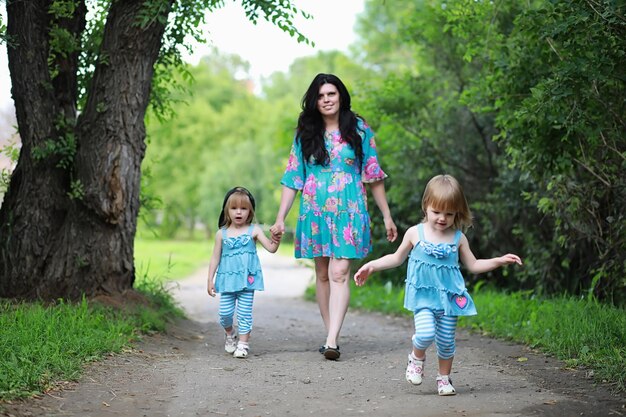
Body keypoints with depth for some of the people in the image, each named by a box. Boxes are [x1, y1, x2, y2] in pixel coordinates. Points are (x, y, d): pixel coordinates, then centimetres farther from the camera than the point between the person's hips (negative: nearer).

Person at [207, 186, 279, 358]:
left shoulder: (254, 230, 0)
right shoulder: (222, 233, 5)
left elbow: (271, 248, -6)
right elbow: (215, 258, 8)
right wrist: (210, 280, 6)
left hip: (247, 278, -1)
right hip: (227, 278, 2)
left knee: (244, 312, 0)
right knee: (225, 312, -1)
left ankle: (243, 344, 10)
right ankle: (229, 333, 29)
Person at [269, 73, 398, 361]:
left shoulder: (359, 130, 3)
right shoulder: (305, 134, 7)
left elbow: (374, 176, 7)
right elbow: (292, 178, 8)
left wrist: (387, 217, 6)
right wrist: (280, 219, 2)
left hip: (348, 212, -3)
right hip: (315, 213, 3)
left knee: (339, 274, -14)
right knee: (322, 275, 7)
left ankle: (332, 341, -19)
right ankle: (330, 335, 16)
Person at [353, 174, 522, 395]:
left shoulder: (458, 238, 4)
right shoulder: (415, 233, 0)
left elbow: (473, 265, 14)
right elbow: (397, 258, 13)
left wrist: (499, 261, 3)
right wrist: (371, 265, 5)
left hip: (449, 295, 2)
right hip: (423, 295, -2)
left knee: (446, 341, 4)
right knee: (426, 333, -22)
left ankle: (444, 378, 27)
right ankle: (417, 357, 11)